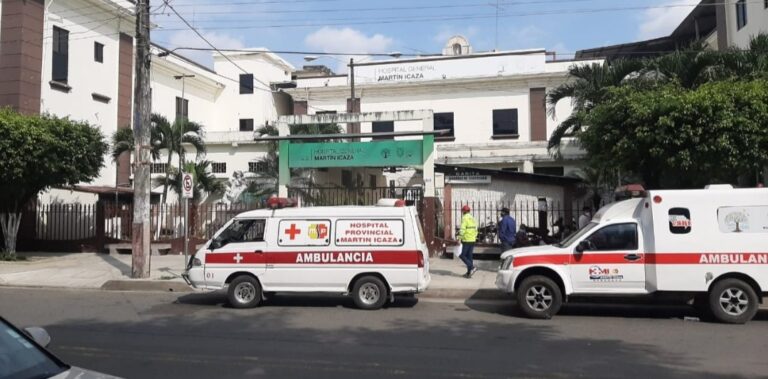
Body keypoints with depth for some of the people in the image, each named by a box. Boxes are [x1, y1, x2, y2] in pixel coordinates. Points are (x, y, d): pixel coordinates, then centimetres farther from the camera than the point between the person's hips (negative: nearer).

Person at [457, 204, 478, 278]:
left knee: (462, 255, -1)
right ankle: (469, 273, 12)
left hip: (466, 240, -8)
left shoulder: (465, 218, -11)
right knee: (469, 256, 11)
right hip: (472, 240, 8)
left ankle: (472, 267, -15)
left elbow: (462, 229, -20)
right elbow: (475, 230, 16)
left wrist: (459, 239, -19)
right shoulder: (472, 218, 14)